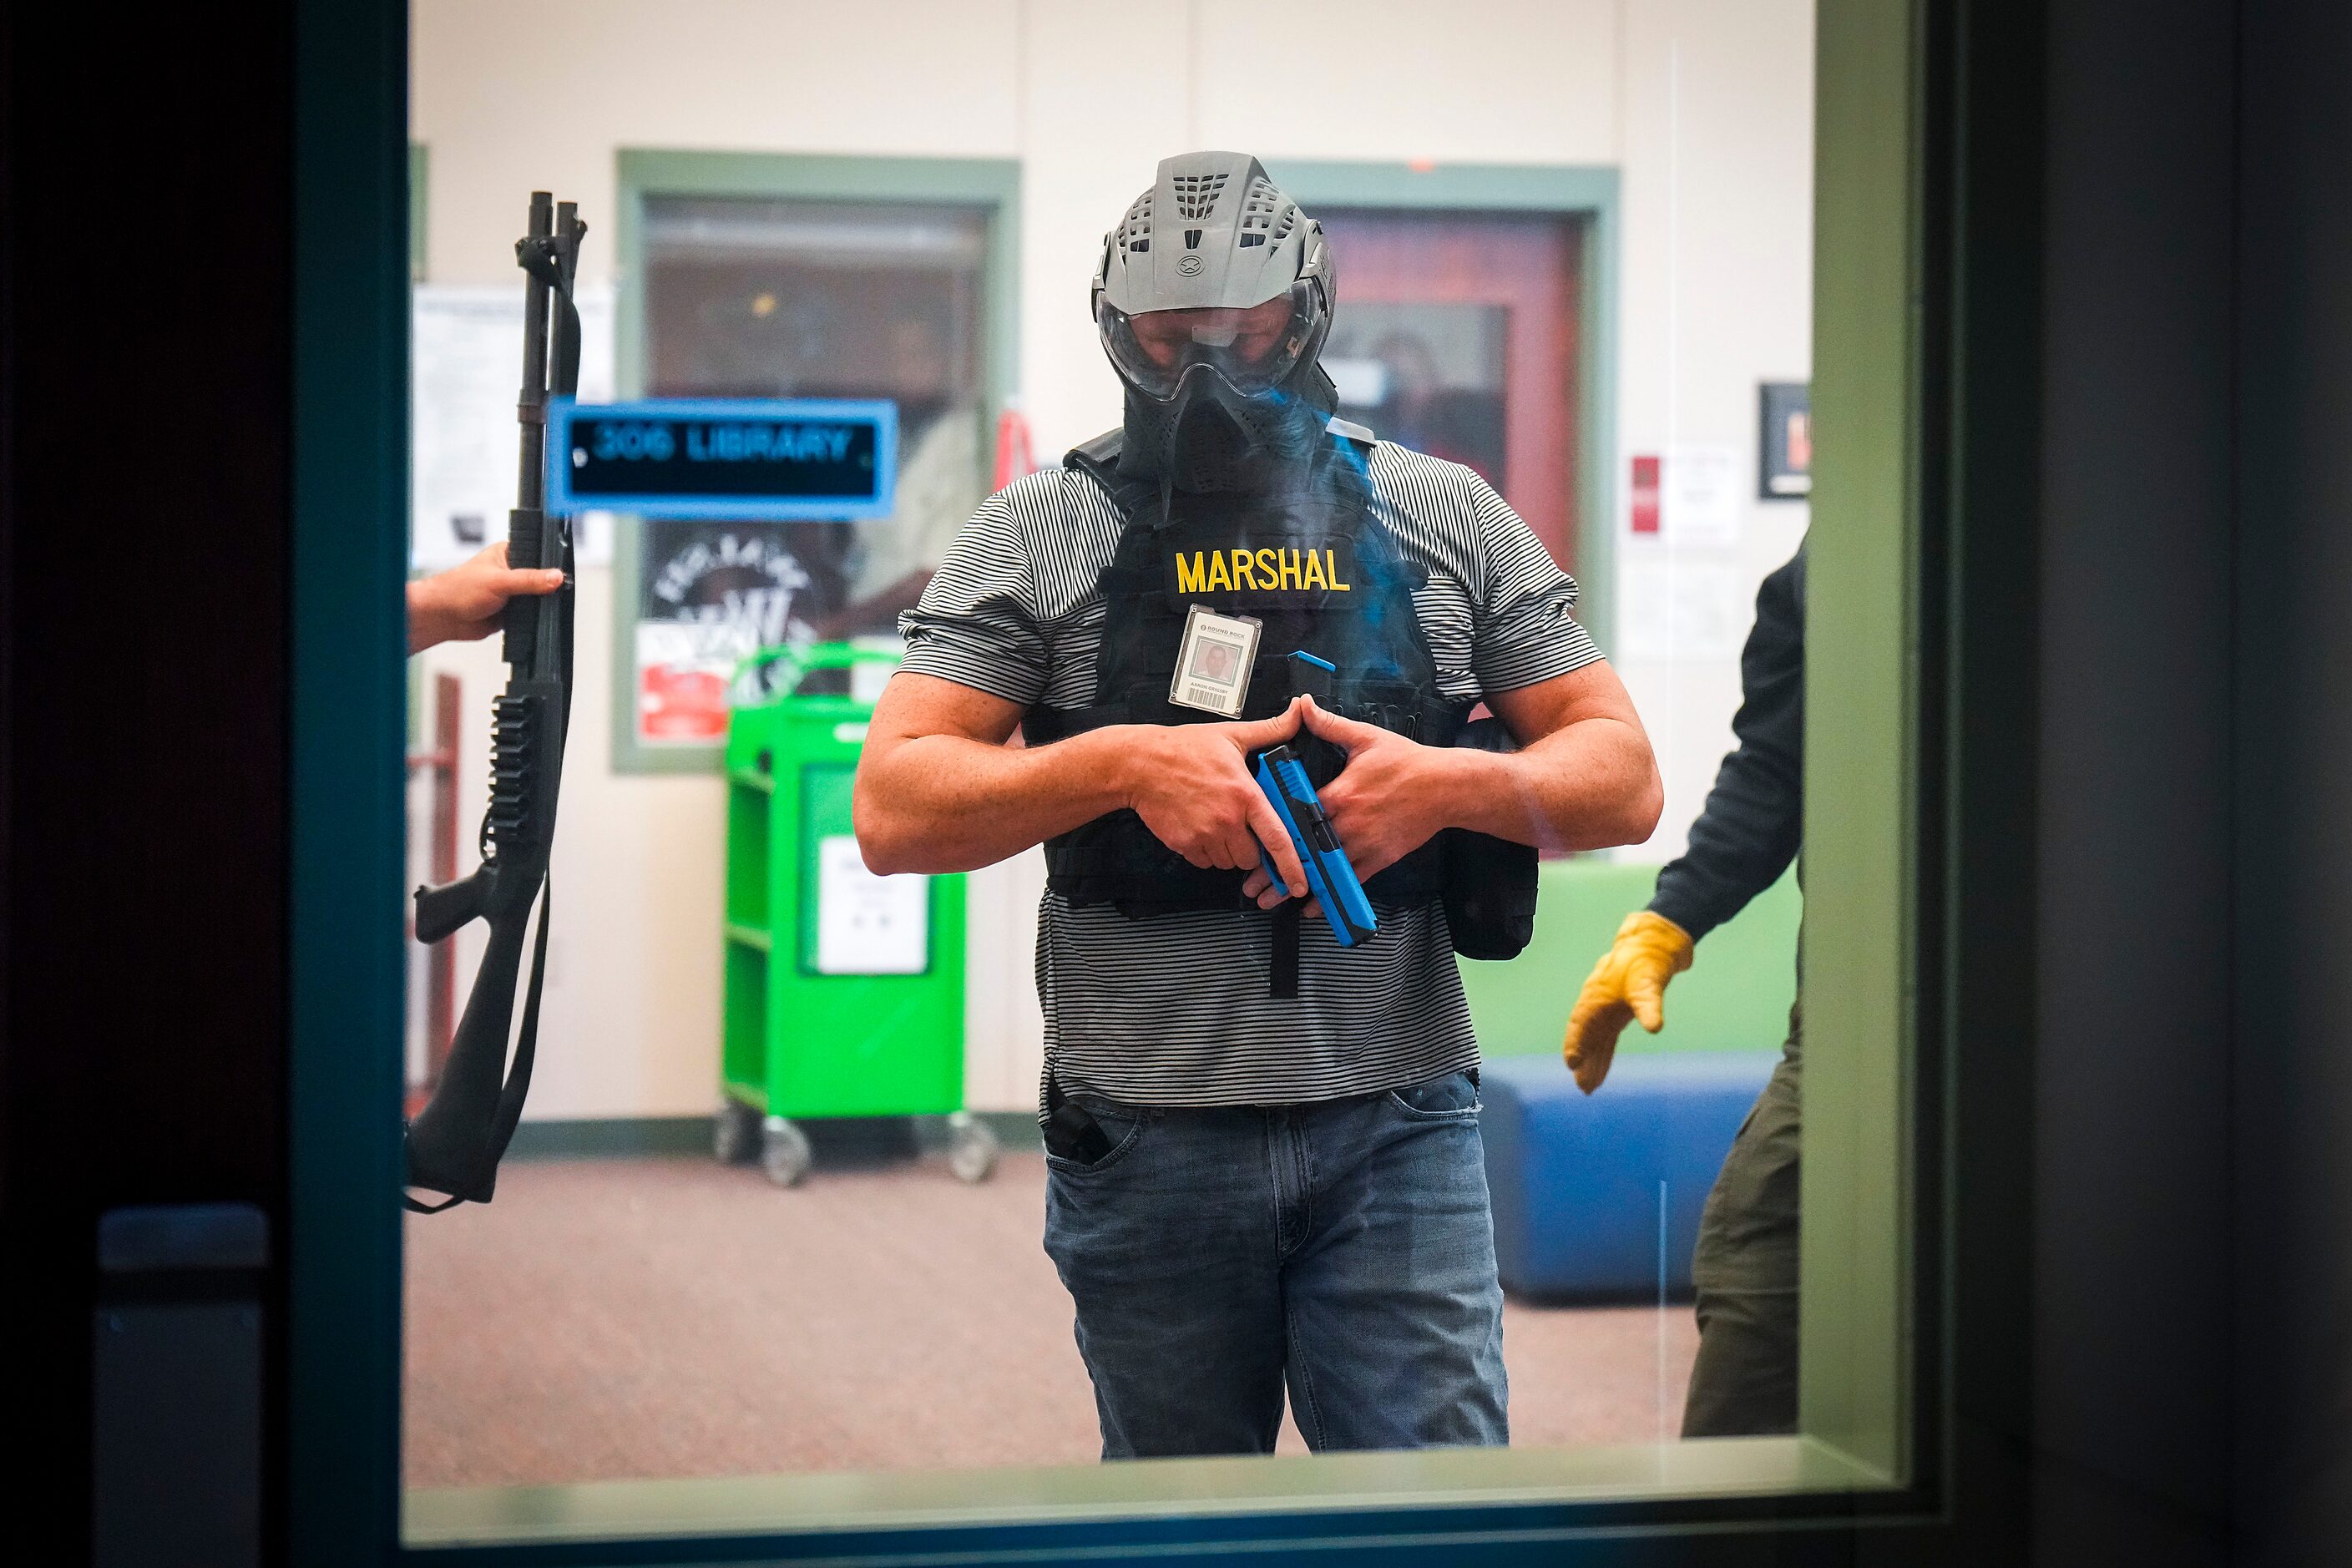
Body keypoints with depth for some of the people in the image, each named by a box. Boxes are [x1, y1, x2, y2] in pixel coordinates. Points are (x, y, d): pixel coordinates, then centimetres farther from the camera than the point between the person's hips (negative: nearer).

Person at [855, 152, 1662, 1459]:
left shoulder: (1445, 517, 8)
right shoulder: (1043, 534, 4)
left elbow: (1622, 781, 7)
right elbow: (895, 812, -3)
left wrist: (1447, 785, -12)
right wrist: (1120, 764, -18)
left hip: (1397, 1122, 0)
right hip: (1146, 1142, 0)